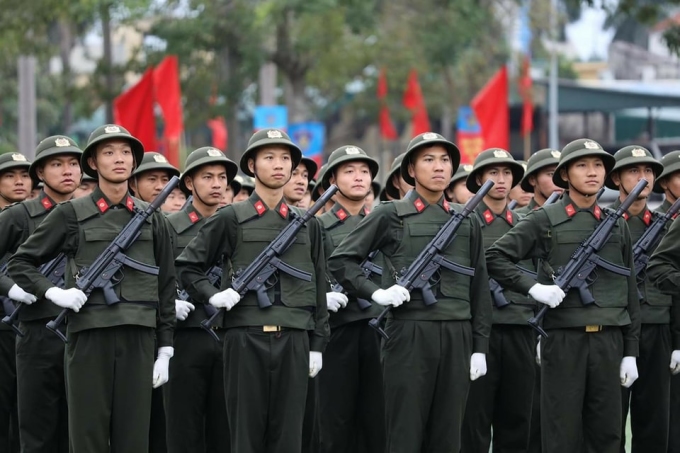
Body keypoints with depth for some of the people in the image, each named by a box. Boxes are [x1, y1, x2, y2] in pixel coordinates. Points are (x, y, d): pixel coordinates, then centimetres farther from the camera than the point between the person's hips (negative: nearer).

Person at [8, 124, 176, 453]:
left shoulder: (152, 219, 11)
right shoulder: (71, 214, 4)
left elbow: (166, 287, 12)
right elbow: (20, 263, 7)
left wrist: (165, 349, 7)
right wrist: (53, 293, -9)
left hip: (139, 336, 2)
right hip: (89, 336, -2)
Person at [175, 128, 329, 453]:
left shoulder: (308, 224, 13)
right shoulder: (231, 219, 4)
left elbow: (318, 288, 13)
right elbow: (186, 265, 8)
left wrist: (317, 344, 9)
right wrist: (212, 295, -8)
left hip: (293, 339, 3)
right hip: (245, 337, -2)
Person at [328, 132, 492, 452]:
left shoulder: (467, 222, 13)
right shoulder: (390, 216, 2)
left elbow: (479, 289, 12)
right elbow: (340, 260, 2)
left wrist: (480, 346, 7)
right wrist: (376, 293, -10)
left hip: (457, 336, 3)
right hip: (409, 333, -3)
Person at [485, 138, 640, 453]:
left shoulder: (617, 225, 12)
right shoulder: (544, 221, 0)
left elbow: (629, 292, 12)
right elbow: (494, 257, -3)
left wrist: (630, 351, 8)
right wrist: (533, 287, -15)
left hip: (609, 340, 4)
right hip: (564, 337, -4)